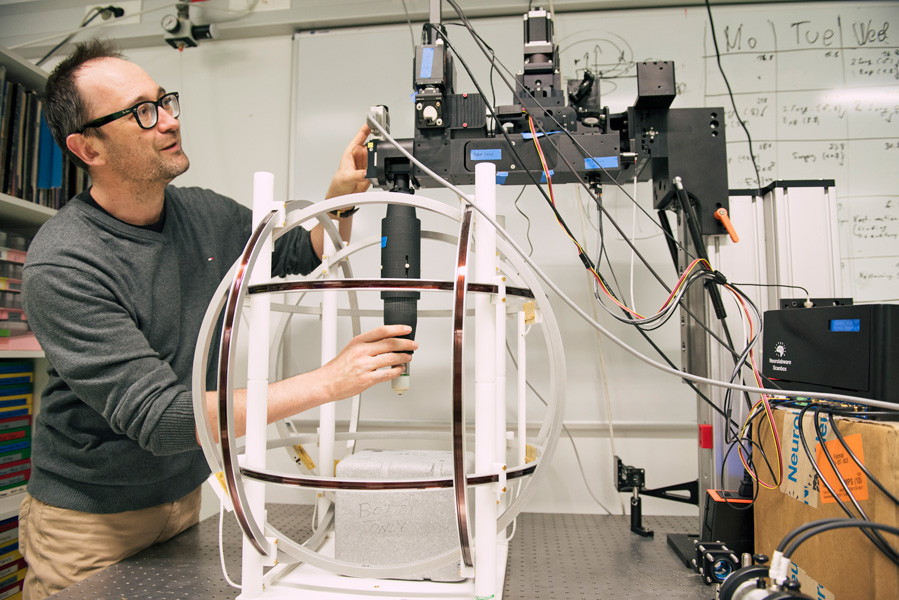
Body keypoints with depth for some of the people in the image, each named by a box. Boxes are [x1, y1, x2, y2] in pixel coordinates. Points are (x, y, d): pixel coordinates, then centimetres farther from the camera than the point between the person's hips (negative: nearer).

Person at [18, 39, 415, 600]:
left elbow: (302, 255, 10)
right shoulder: (62, 267, -24)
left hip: (187, 492, 6)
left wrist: (341, 198, -13)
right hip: (92, 516, -5)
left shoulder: (205, 214, -4)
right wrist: (327, 383, -36)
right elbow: (156, 417, -31)